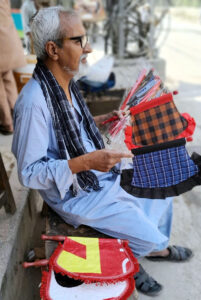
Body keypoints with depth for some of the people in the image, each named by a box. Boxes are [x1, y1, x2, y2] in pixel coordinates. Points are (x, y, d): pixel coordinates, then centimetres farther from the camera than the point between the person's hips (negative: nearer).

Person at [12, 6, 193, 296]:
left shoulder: (66, 83, 0)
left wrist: (99, 121, 3)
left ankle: (154, 249, 39)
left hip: (101, 175, 9)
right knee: (147, 234, -9)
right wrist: (85, 162, -34)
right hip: (75, 195, -8)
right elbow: (28, 173, -26)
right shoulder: (34, 101, -29)